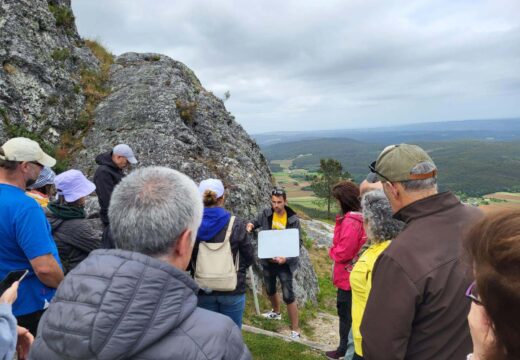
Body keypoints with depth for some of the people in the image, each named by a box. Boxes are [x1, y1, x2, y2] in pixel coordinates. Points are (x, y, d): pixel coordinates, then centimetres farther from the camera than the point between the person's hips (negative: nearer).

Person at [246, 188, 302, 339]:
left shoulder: (293, 220, -16)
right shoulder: (265, 214, -7)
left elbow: (298, 243, -13)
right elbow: (257, 222, 14)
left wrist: (286, 258, -27)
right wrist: (251, 225, -11)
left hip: (285, 262, -5)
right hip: (267, 260, 5)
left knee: (288, 296, -1)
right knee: (270, 290, 24)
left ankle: (295, 330, 14)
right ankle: (276, 312, 53)